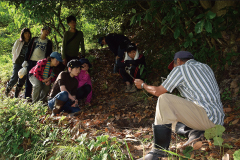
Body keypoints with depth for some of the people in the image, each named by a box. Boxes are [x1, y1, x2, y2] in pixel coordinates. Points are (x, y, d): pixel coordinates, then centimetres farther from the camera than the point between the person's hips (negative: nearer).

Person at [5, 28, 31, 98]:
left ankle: (16, 96, 15)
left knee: (22, 80, 3)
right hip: (18, 62, -1)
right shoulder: (18, 42, 3)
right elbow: (13, 51, 11)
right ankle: (7, 89, 19)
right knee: (15, 78, -10)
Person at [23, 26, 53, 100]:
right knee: (29, 78, 1)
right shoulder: (34, 39, 13)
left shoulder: (49, 42, 13)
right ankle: (27, 96, 7)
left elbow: (49, 53, 10)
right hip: (31, 61, 1)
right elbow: (28, 50, 10)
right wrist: (26, 60, 3)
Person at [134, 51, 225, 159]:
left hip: (208, 117, -9)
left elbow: (158, 91, 0)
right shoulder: (206, 67, 19)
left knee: (164, 99, -16)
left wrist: (143, 85, 17)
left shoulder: (180, 69, -4)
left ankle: (159, 150, -17)